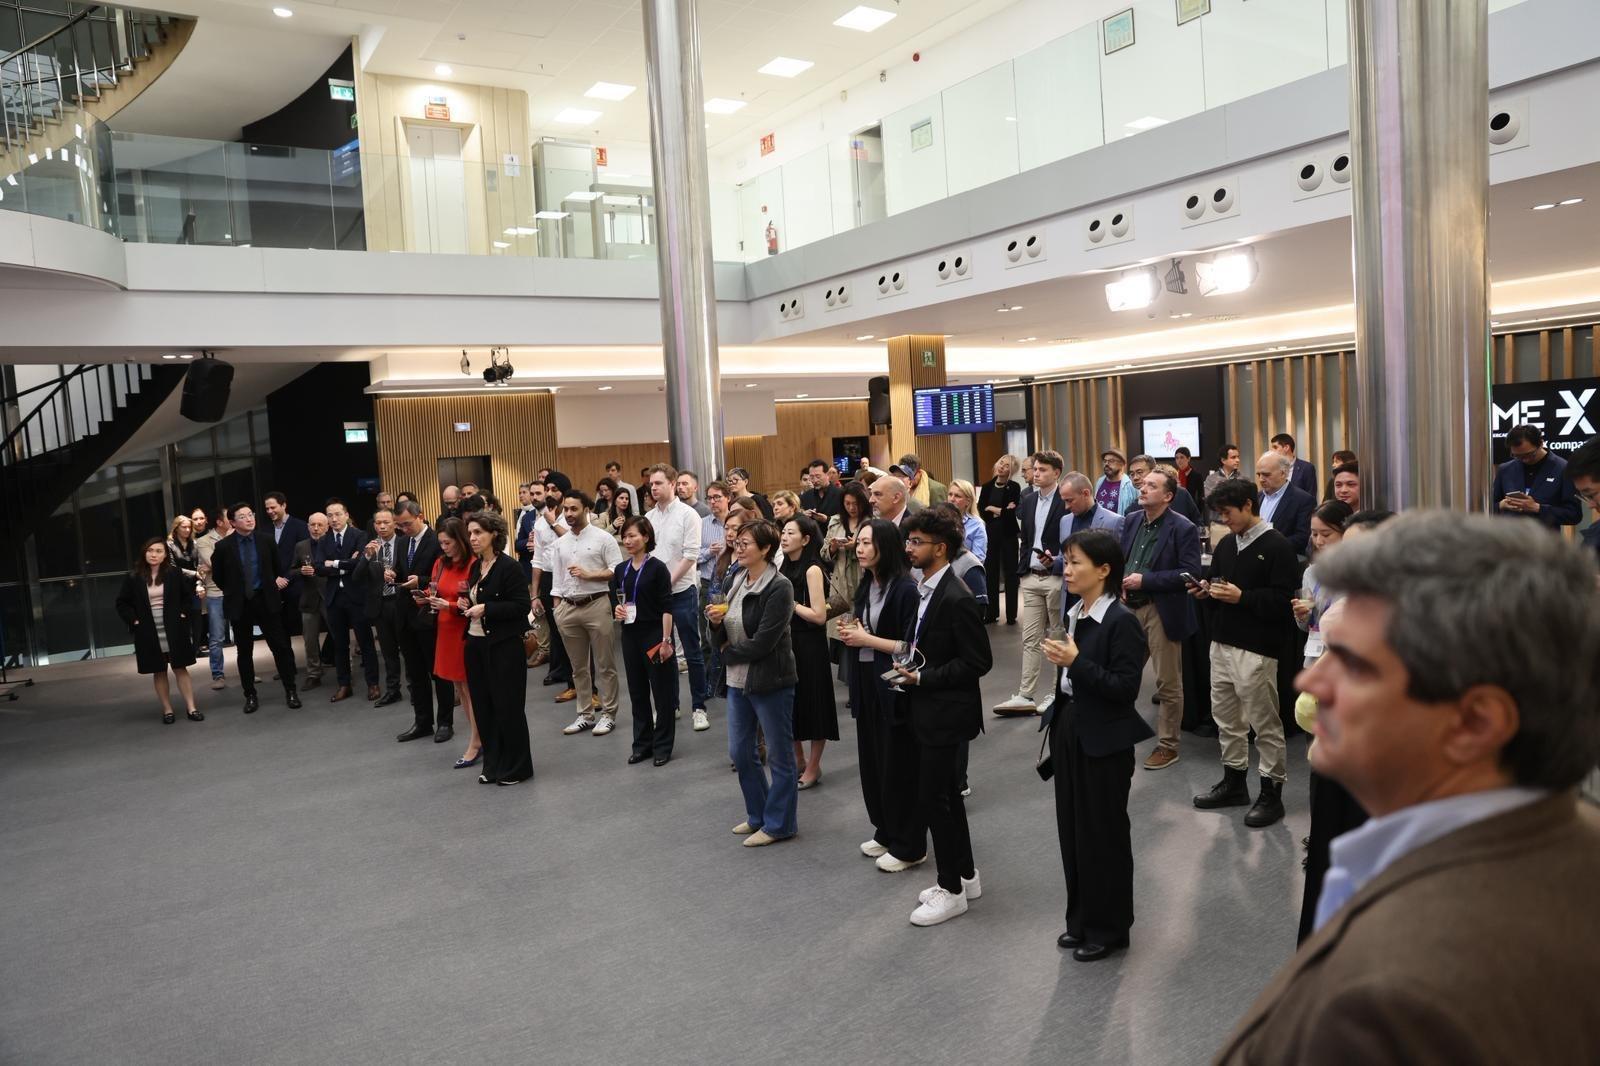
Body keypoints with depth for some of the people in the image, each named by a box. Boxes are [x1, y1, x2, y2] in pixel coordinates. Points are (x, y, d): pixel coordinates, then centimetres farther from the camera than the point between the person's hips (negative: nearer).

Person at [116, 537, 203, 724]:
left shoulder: (175, 574, -3)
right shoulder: (134, 578, -2)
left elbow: (189, 594, 6)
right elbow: (122, 603, 7)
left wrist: (184, 613, -4)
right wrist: (133, 620, -4)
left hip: (174, 631, -1)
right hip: (149, 633, 1)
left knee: (180, 669, 3)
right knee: (159, 672, 8)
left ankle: (191, 708, 5)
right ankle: (167, 710, 15)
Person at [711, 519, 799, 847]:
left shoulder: (778, 588, -17)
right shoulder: (738, 581, 7)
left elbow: (762, 643, -21)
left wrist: (729, 654, -8)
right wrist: (717, 621, -7)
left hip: (770, 681, -8)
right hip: (738, 680, 8)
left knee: (779, 756, 7)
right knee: (739, 753, 16)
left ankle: (779, 823, 22)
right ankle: (758, 815, 34)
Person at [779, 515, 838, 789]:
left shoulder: (812, 570, -13)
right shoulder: (784, 568, 9)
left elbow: (819, 616, -18)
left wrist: (789, 602, -16)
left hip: (809, 645, -7)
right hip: (786, 642, 8)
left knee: (811, 703, 3)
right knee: (790, 704, 14)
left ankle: (813, 767, 16)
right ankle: (798, 759, 31)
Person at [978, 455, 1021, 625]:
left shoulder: (1014, 487, -4)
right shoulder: (987, 487, 7)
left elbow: (1012, 512, -12)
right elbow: (981, 509, -1)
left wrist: (993, 509, -4)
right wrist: (1003, 511, -9)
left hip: (1008, 534, -3)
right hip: (991, 533, 3)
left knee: (1010, 573, 0)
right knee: (991, 573, 4)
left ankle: (1011, 615, 4)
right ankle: (991, 612, 13)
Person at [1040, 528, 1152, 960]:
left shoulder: (1122, 621, -17)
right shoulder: (1074, 615, 6)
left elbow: (1125, 688, -21)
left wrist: (1076, 662, -26)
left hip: (1104, 741, -8)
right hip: (1068, 731, 8)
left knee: (1104, 834, 6)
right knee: (1071, 829, 15)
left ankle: (1109, 928, 23)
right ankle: (1081, 920, 31)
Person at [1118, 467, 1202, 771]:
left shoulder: (1184, 528, -11)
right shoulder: (1132, 520, 8)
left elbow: (1190, 573, -17)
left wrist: (1145, 580, -21)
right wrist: (1120, 582, -3)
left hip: (1162, 611, -6)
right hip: (1130, 608, 6)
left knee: (1168, 684, 7)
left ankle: (1167, 746, 20)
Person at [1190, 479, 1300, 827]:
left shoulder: (1276, 546, -11)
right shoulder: (1226, 543, 12)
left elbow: (1284, 600, -17)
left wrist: (1241, 597, -22)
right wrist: (1206, 588, 2)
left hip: (1256, 648, -8)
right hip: (1222, 642, 8)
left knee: (1264, 721, 2)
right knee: (1225, 716, 16)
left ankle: (1272, 791, 14)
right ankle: (1234, 780, 30)